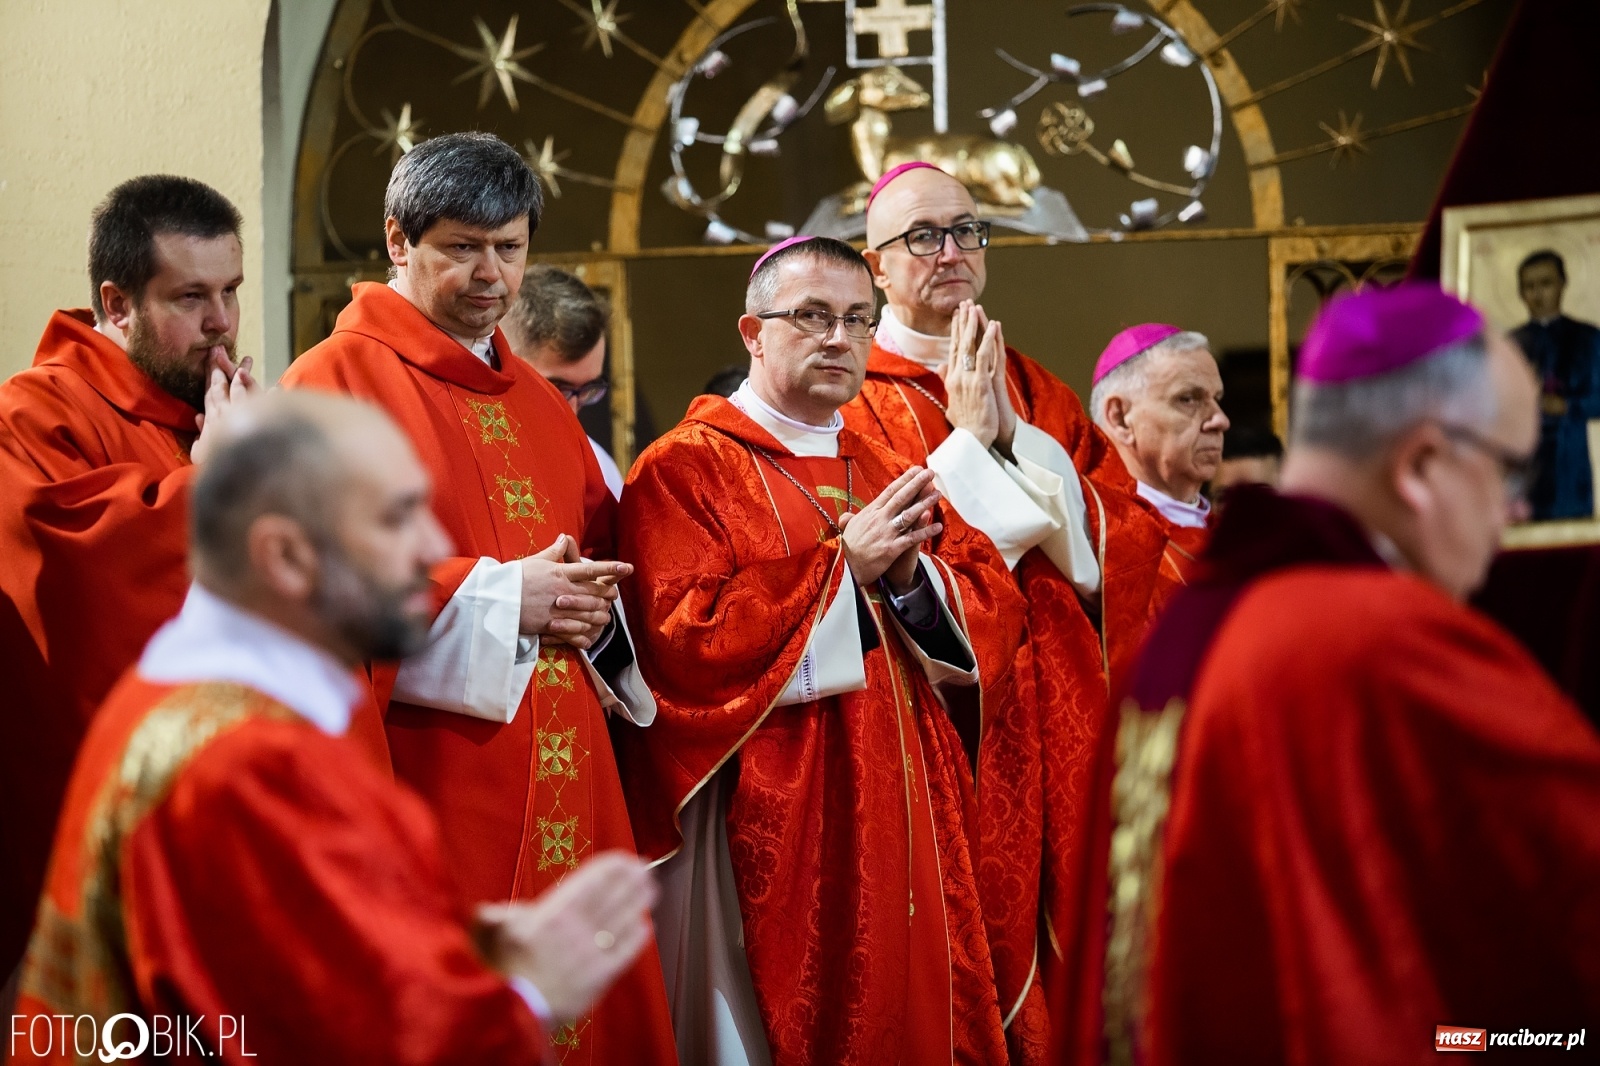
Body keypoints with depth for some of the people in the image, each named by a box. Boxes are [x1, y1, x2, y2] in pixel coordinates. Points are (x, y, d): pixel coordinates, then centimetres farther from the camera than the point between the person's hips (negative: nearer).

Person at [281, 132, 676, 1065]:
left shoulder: (539, 403, 20)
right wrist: (500, 598, -15)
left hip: (568, 794, 7)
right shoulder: (340, 382, -3)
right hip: (431, 782, -7)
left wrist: (591, 604, 1)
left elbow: (603, 547, 25)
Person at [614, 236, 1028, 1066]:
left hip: (907, 823, 6)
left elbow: (996, 608, 9)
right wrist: (841, 566, -17)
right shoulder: (685, 468, -4)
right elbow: (683, 640, -17)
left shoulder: (887, 473, 17)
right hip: (776, 832, -6)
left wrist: (910, 576, -11)